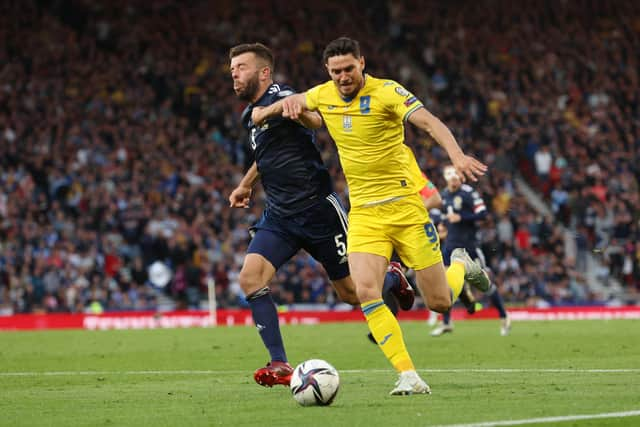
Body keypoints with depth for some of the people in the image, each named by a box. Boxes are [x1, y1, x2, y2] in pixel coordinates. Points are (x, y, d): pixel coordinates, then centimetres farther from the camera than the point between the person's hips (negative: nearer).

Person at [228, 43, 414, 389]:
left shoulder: (279, 97, -13)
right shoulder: (250, 114, 14)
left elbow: (317, 121, -34)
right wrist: (245, 185, 40)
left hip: (317, 210, -7)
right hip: (279, 217, 7)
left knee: (352, 293, 4)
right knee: (250, 278, -16)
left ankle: (392, 279, 38)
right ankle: (280, 365, -14)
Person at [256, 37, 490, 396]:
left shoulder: (387, 92, -12)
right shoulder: (324, 96, 4)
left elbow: (430, 122, -25)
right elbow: (294, 103, 26)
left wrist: (457, 156, -43)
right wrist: (287, 104, 1)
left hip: (404, 205, -4)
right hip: (364, 214, 4)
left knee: (440, 301, 1)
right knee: (366, 291, -21)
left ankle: (462, 265, 39)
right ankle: (409, 377, -15)